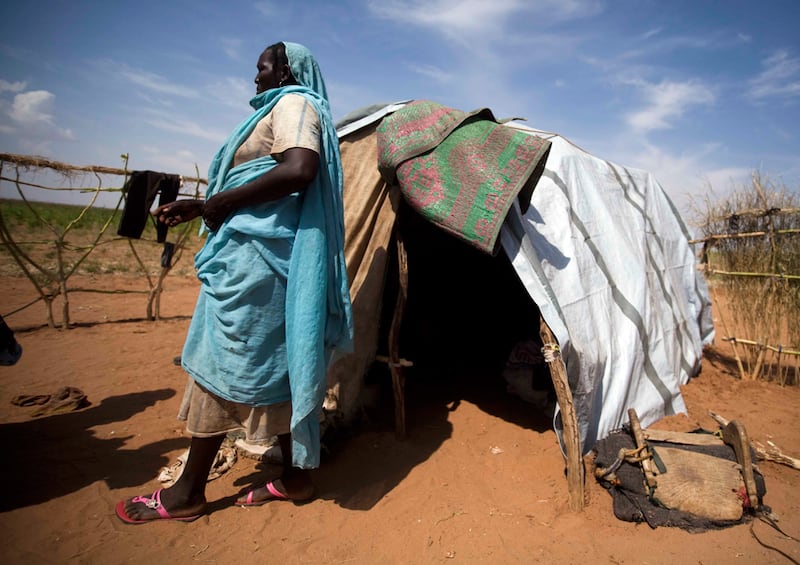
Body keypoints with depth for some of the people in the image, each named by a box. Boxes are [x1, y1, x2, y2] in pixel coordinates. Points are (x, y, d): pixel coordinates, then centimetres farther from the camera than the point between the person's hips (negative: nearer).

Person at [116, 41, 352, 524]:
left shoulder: (293, 103, -2)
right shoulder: (282, 109, 28)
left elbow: (299, 170, -24)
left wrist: (220, 202, -15)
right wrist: (201, 207, 20)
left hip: (256, 253, -10)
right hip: (262, 251, 10)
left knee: (222, 362, -3)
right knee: (272, 362, 10)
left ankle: (188, 493, 11)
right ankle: (296, 476, 20)